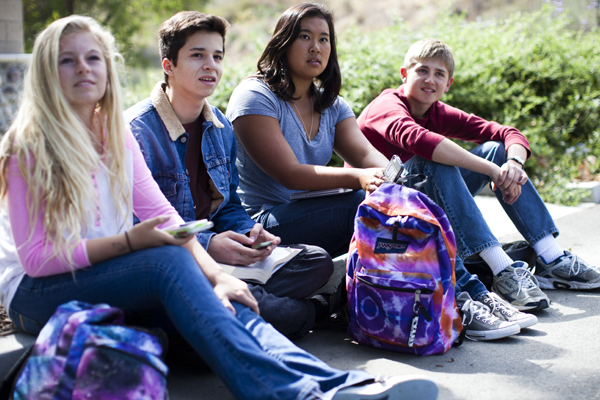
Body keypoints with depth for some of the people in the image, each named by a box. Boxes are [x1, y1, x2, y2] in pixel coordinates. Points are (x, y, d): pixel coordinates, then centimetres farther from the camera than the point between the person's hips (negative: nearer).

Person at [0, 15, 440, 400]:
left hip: (112, 273, 5)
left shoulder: (116, 133, 10)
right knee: (169, 260, -33)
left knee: (225, 296, -25)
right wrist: (129, 242, -22)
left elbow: (163, 213, 2)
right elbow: (36, 256, -12)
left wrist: (213, 272, -14)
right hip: (37, 292, -5)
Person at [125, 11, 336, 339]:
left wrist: (249, 233, -6)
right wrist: (205, 245, -27)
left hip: (212, 248, 8)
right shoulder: (137, 130, -14)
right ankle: (306, 311, -6)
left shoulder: (220, 127, 11)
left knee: (317, 261, -1)